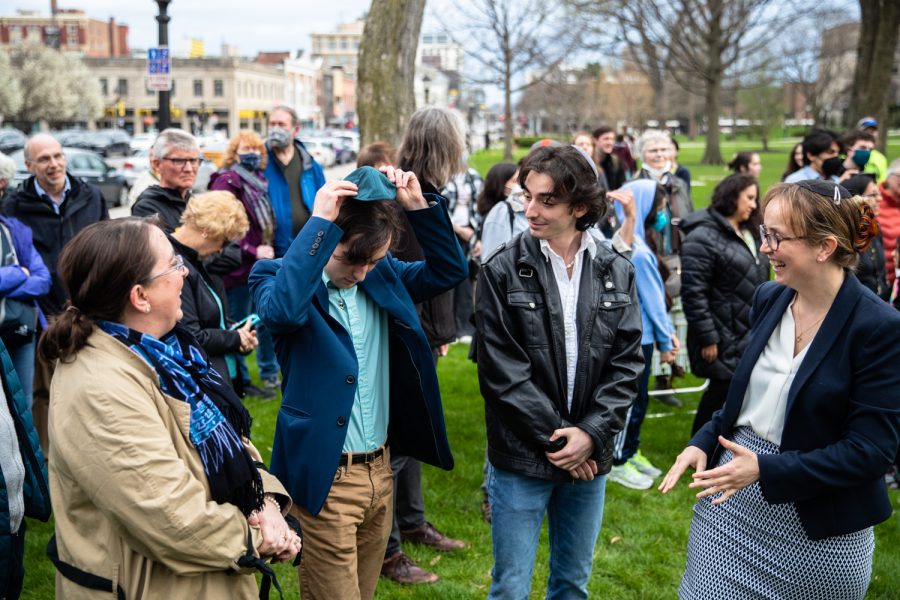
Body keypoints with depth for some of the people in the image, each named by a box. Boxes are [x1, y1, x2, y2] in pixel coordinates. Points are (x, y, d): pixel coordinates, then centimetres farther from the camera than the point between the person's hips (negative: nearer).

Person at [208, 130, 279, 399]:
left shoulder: (259, 181, 14)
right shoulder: (226, 181, -11)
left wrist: (268, 251, 11)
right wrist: (253, 251, -18)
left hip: (261, 264, 8)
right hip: (239, 266, -8)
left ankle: (270, 373, 30)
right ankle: (241, 382, 13)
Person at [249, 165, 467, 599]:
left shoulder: (382, 274, 6)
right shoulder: (277, 274, -10)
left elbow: (449, 270, 7)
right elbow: (280, 308, -32)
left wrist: (419, 206, -5)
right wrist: (320, 222, -28)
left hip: (380, 469, 6)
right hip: (326, 477, -6)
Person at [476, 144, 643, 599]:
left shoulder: (616, 273, 1)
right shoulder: (502, 272, -8)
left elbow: (626, 364, -1)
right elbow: (503, 371, -11)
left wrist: (592, 434, -11)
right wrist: (555, 439, -12)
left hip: (590, 455, 3)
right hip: (522, 457, -3)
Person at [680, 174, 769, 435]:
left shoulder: (749, 234, 16)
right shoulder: (703, 237, -13)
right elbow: (693, 293, -18)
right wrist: (707, 338, -19)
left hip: (750, 333, 8)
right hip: (724, 338, -8)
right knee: (724, 389, -3)